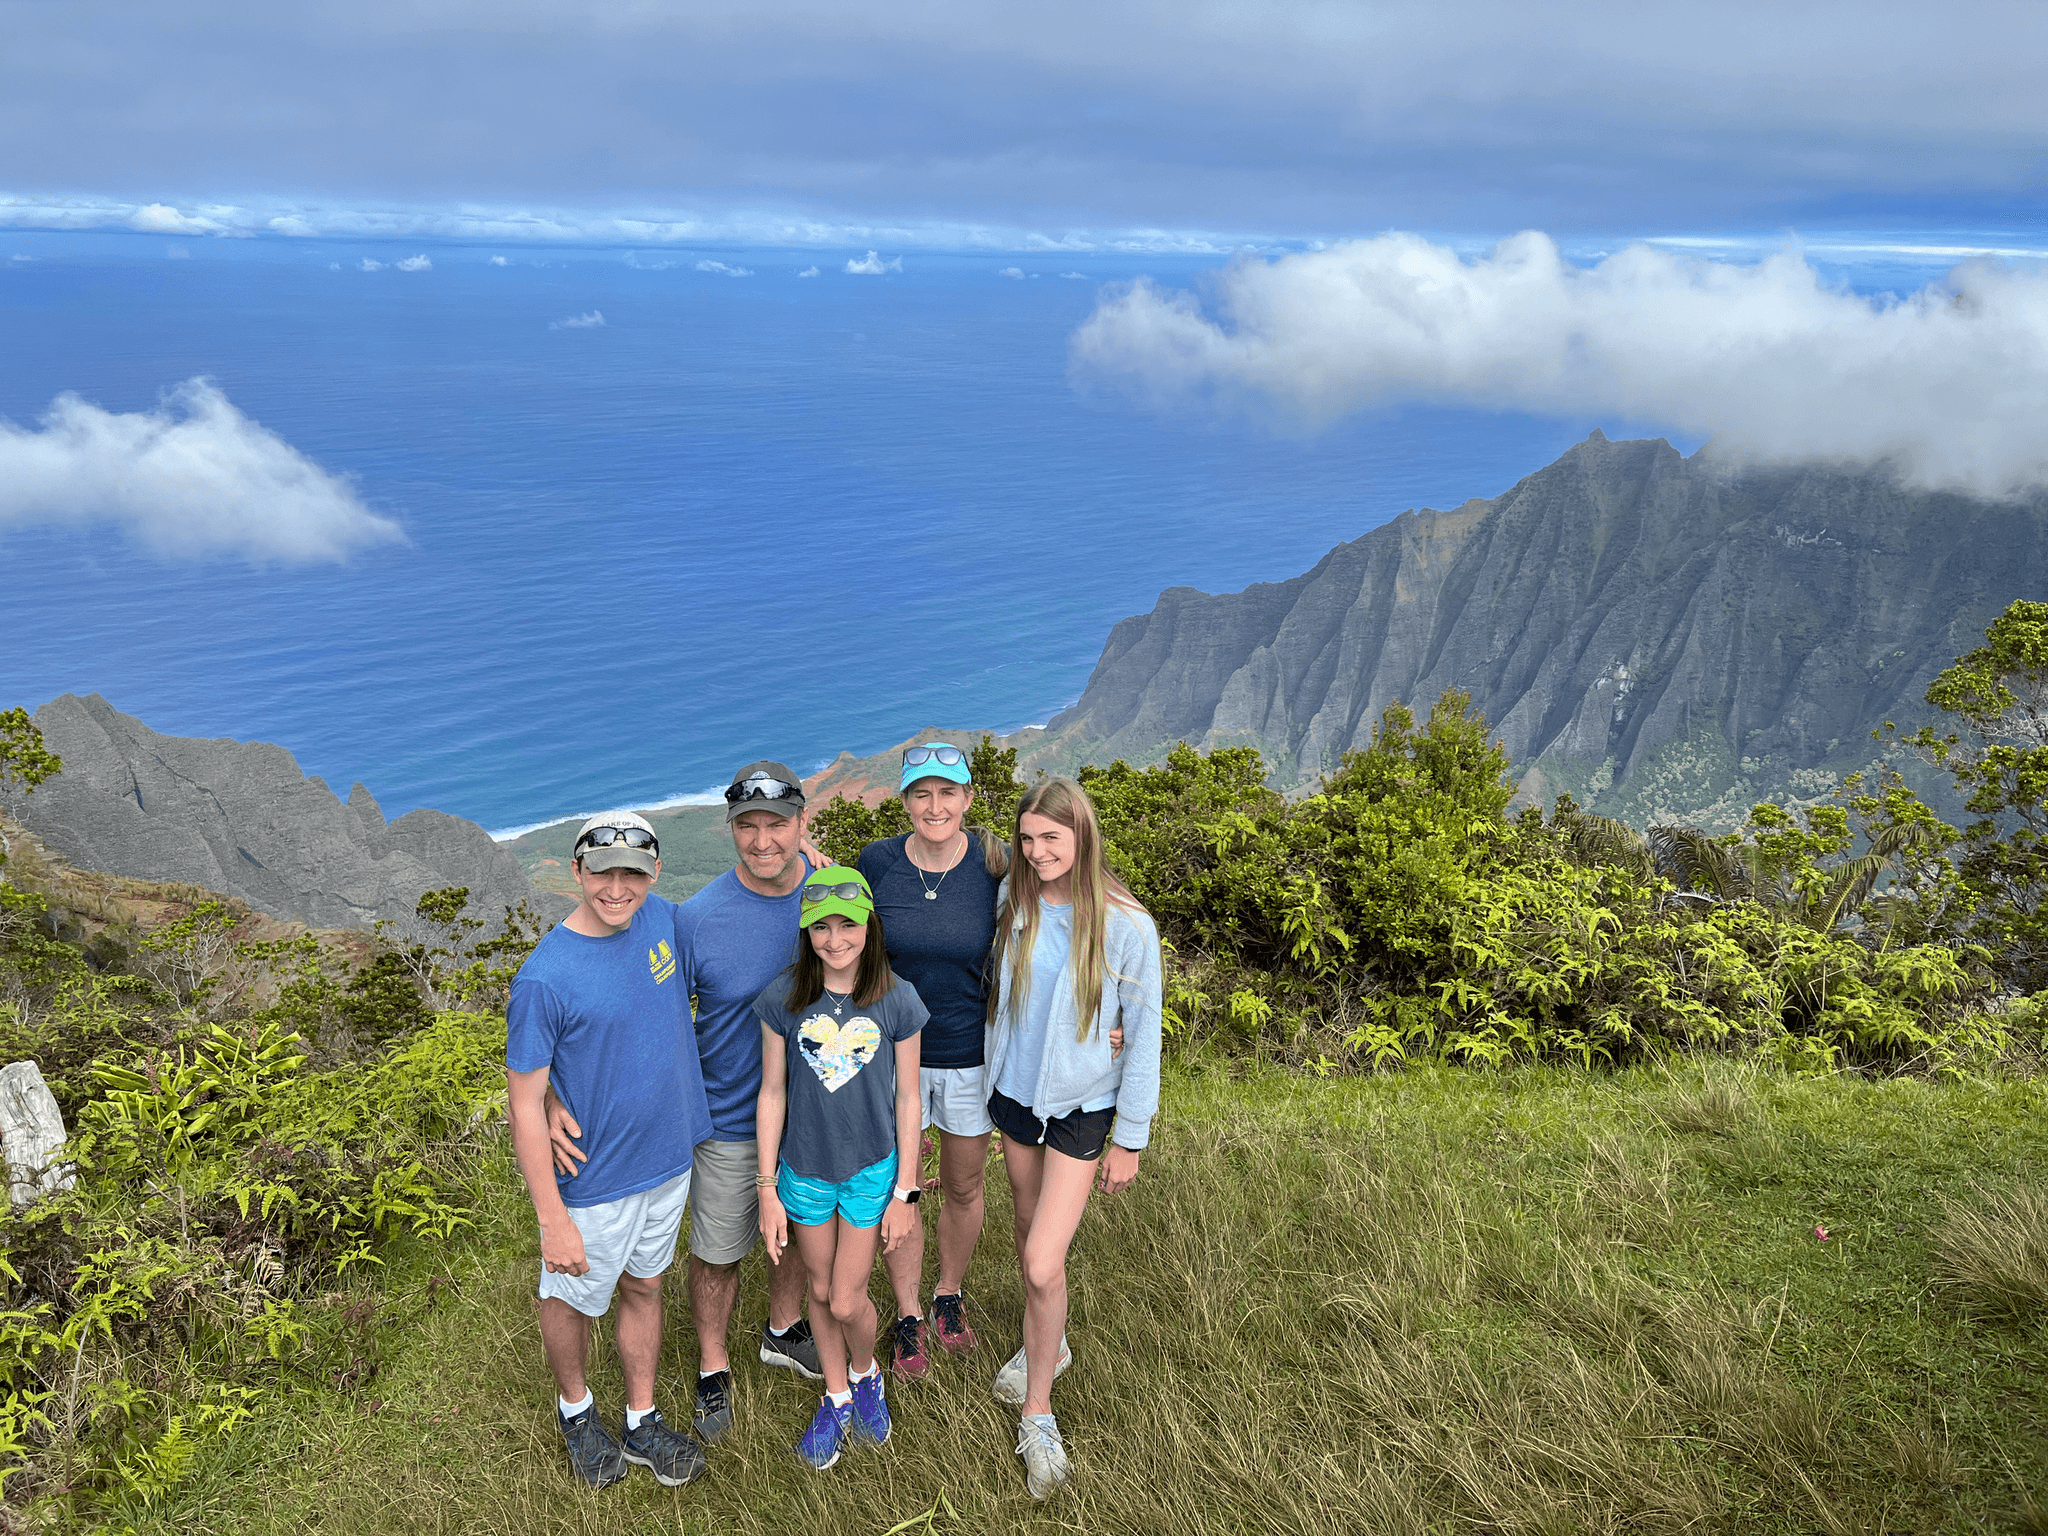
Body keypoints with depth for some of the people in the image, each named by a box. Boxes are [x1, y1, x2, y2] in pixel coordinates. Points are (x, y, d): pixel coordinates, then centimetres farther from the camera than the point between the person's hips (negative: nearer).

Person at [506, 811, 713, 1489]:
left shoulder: (663, 920, -8)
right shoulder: (542, 980, -25)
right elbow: (525, 1105, -19)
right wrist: (552, 1220, -18)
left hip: (668, 1159, 5)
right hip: (593, 1182, -5)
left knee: (644, 1287, 22)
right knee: (574, 1299, 19)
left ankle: (642, 1422, 42)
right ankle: (576, 1407, 47)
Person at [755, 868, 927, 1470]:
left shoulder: (896, 1000, -14)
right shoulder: (785, 998, -13)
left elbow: (907, 1098, -6)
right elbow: (773, 1093, -5)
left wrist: (905, 1192, -3)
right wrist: (767, 1189, -4)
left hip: (872, 1170, -1)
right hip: (804, 1170, 1)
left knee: (848, 1301, 3)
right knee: (820, 1290, 16)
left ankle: (867, 1374, 36)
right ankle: (837, 1397, 40)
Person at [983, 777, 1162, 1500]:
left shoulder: (1125, 925, -18)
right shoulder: (1014, 901, -5)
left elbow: (1143, 1036, -11)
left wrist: (1130, 1139, -7)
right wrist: (991, 1087, 13)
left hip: (1081, 1108, -4)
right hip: (1013, 1093, 5)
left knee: (1043, 1264, -9)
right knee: (1029, 1231, 20)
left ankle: (1037, 1417, 12)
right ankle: (1046, 1344, 46)